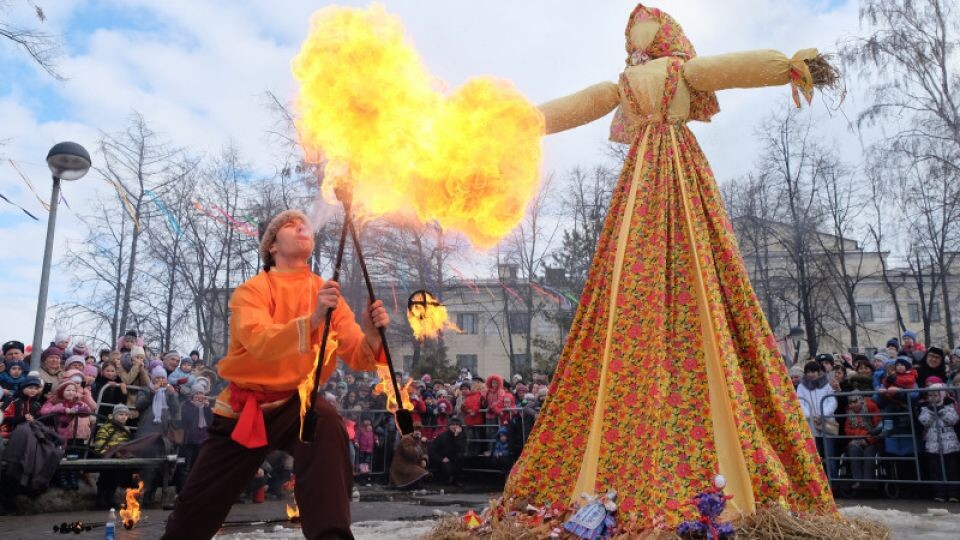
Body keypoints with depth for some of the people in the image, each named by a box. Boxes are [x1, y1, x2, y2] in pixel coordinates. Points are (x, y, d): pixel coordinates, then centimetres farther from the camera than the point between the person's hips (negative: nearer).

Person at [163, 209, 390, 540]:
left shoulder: (327, 293, -1)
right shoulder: (252, 290, -9)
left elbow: (357, 358, -10)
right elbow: (260, 343, -31)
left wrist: (371, 335, -32)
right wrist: (312, 320, -46)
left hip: (295, 405, 1)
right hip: (243, 409, 0)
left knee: (326, 425, -34)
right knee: (196, 507, 9)